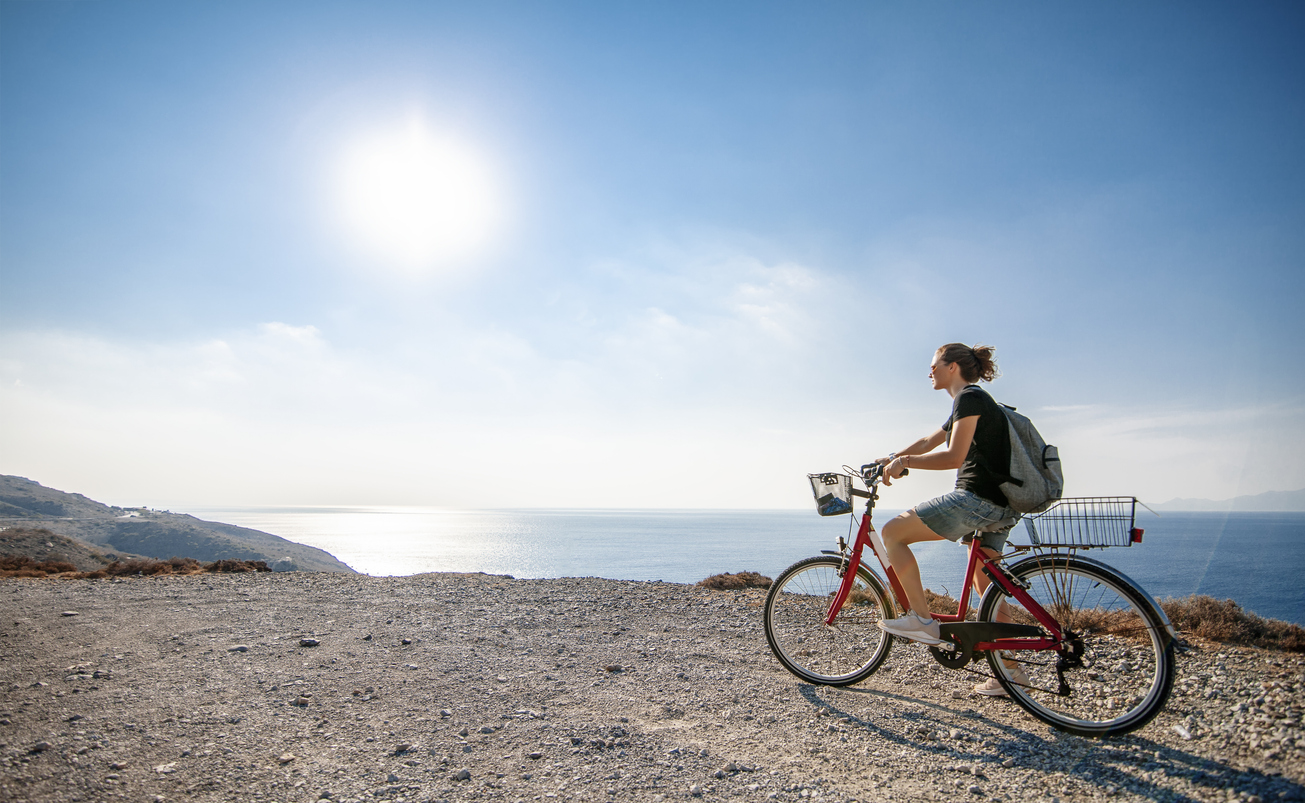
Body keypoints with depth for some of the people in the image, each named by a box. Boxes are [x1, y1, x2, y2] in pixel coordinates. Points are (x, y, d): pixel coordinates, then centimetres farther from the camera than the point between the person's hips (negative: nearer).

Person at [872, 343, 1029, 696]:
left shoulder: (969, 398, -10)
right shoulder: (970, 402, 22)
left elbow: (953, 457, -20)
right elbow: (928, 442, 30)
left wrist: (905, 461, -12)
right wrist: (892, 458, 27)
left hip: (978, 500, -11)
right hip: (999, 507, 11)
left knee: (892, 533, -8)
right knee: (987, 588, 17)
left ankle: (923, 620, -5)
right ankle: (1009, 669, 23)